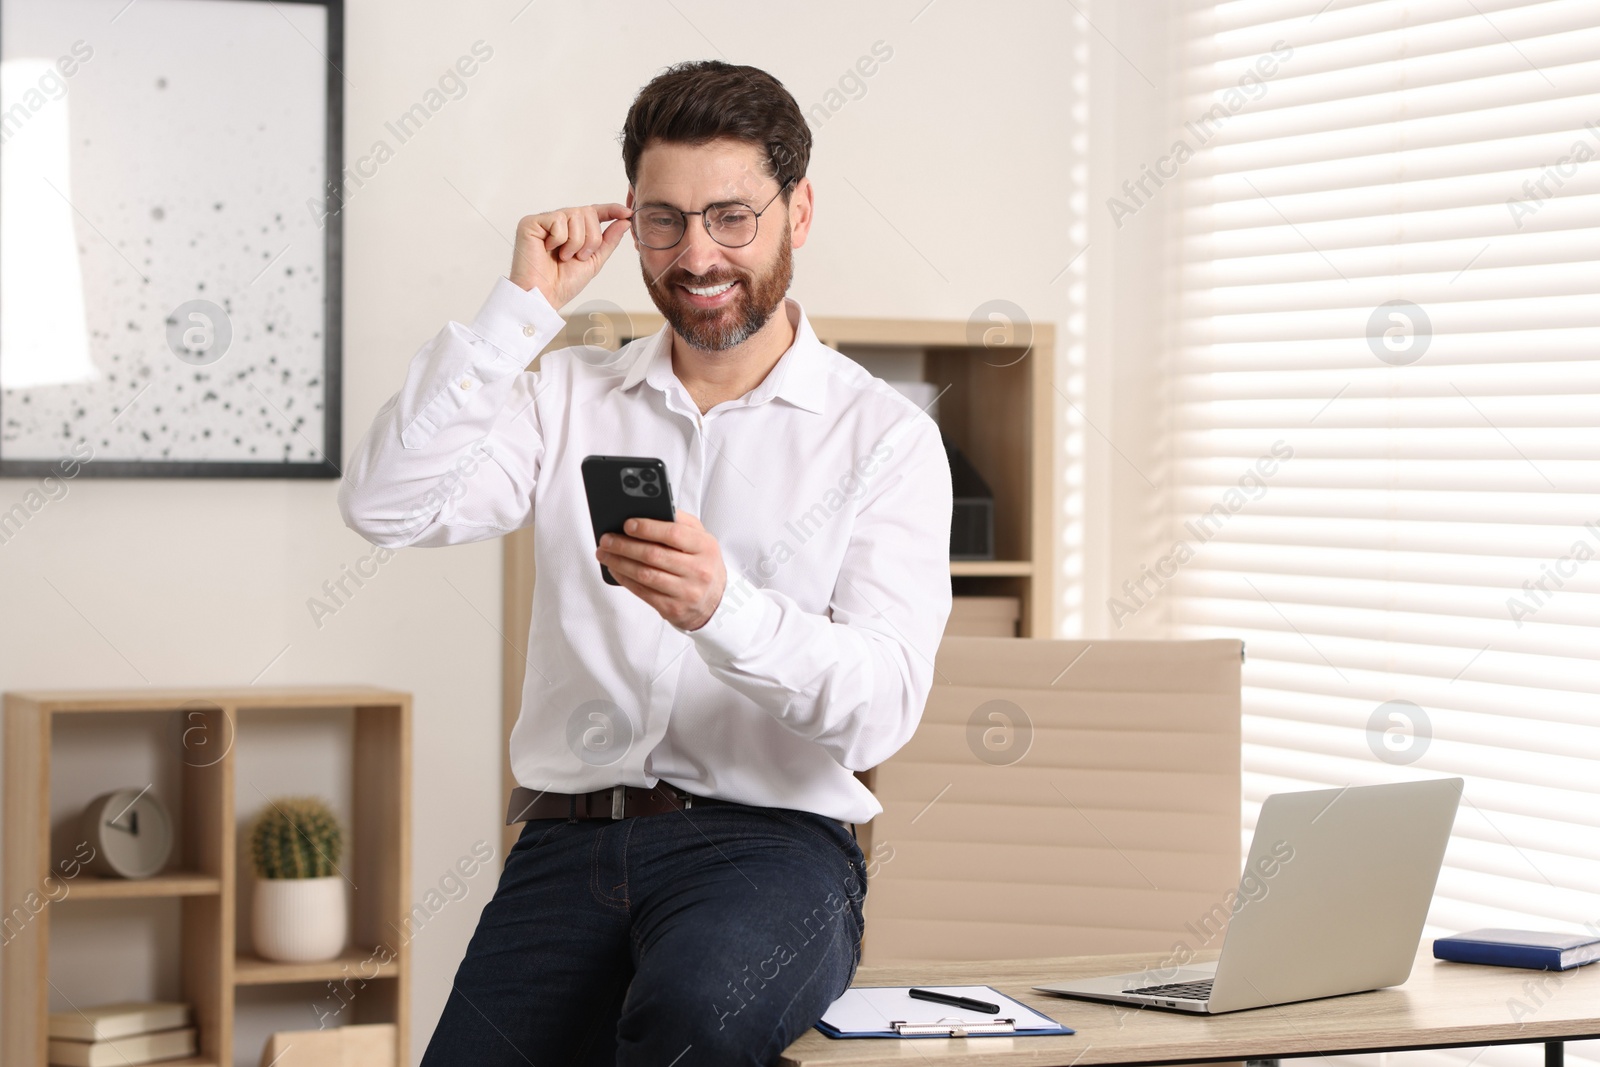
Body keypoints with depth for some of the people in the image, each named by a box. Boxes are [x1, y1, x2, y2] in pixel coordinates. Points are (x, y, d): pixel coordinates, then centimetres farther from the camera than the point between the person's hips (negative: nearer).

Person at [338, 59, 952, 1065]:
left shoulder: (884, 434, 5)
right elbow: (385, 505, -1)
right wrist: (521, 308, -2)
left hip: (771, 837, -3)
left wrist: (725, 608, -26)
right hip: (571, 839, 3)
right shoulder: (569, 395, 15)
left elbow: (882, 707, -8)